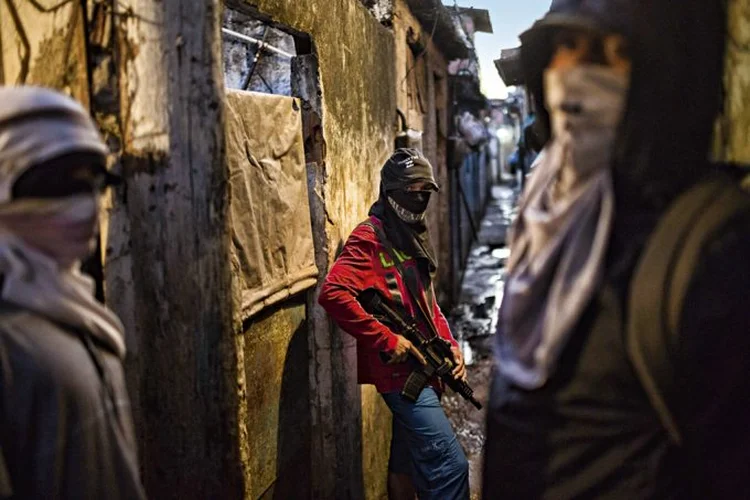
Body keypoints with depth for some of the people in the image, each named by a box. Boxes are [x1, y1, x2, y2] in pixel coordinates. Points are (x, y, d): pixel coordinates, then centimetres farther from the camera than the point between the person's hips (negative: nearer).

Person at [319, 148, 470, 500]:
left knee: (408, 463, 17)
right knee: (450, 466, -11)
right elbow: (333, 294, -25)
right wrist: (387, 339, -23)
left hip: (421, 369, 9)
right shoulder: (370, 238, -12)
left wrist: (450, 344, 7)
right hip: (401, 369, -9)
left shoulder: (413, 237, 16)